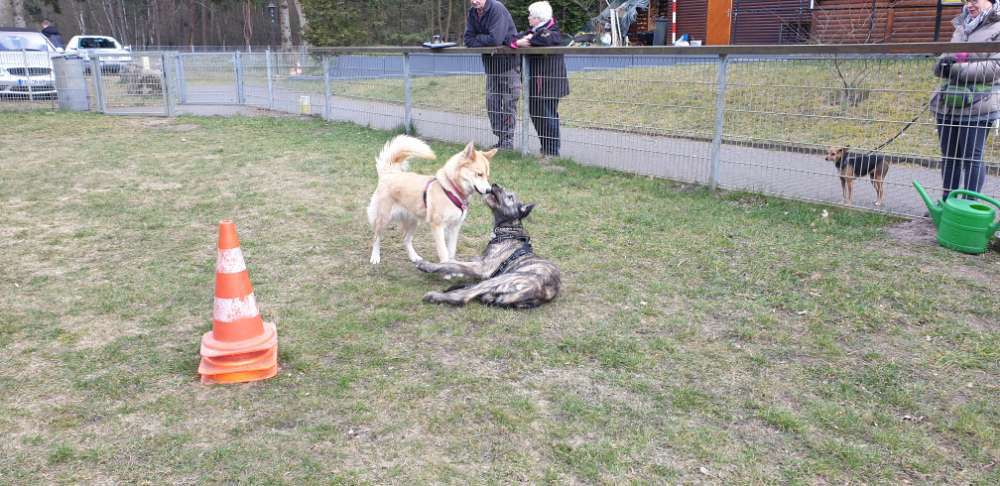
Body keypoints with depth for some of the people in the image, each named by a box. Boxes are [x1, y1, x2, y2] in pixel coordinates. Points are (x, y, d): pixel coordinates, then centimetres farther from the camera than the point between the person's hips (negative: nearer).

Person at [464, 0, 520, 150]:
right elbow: (469, 41, -1)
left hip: (508, 63, -7)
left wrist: (478, 39, -10)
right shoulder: (472, 14, 3)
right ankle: (500, 139, 19)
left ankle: (508, 141, 5)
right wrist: (486, 41, -15)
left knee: (509, 104, -2)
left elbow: (496, 39, -27)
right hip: (491, 65, 7)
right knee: (492, 104, 9)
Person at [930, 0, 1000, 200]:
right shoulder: (961, 27, 18)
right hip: (948, 103, 7)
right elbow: (943, 65, 17)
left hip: (976, 107, -6)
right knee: (948, 156, 11)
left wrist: (957, 69, -16)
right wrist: (943, 62, -7)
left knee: (971, 157, -4)